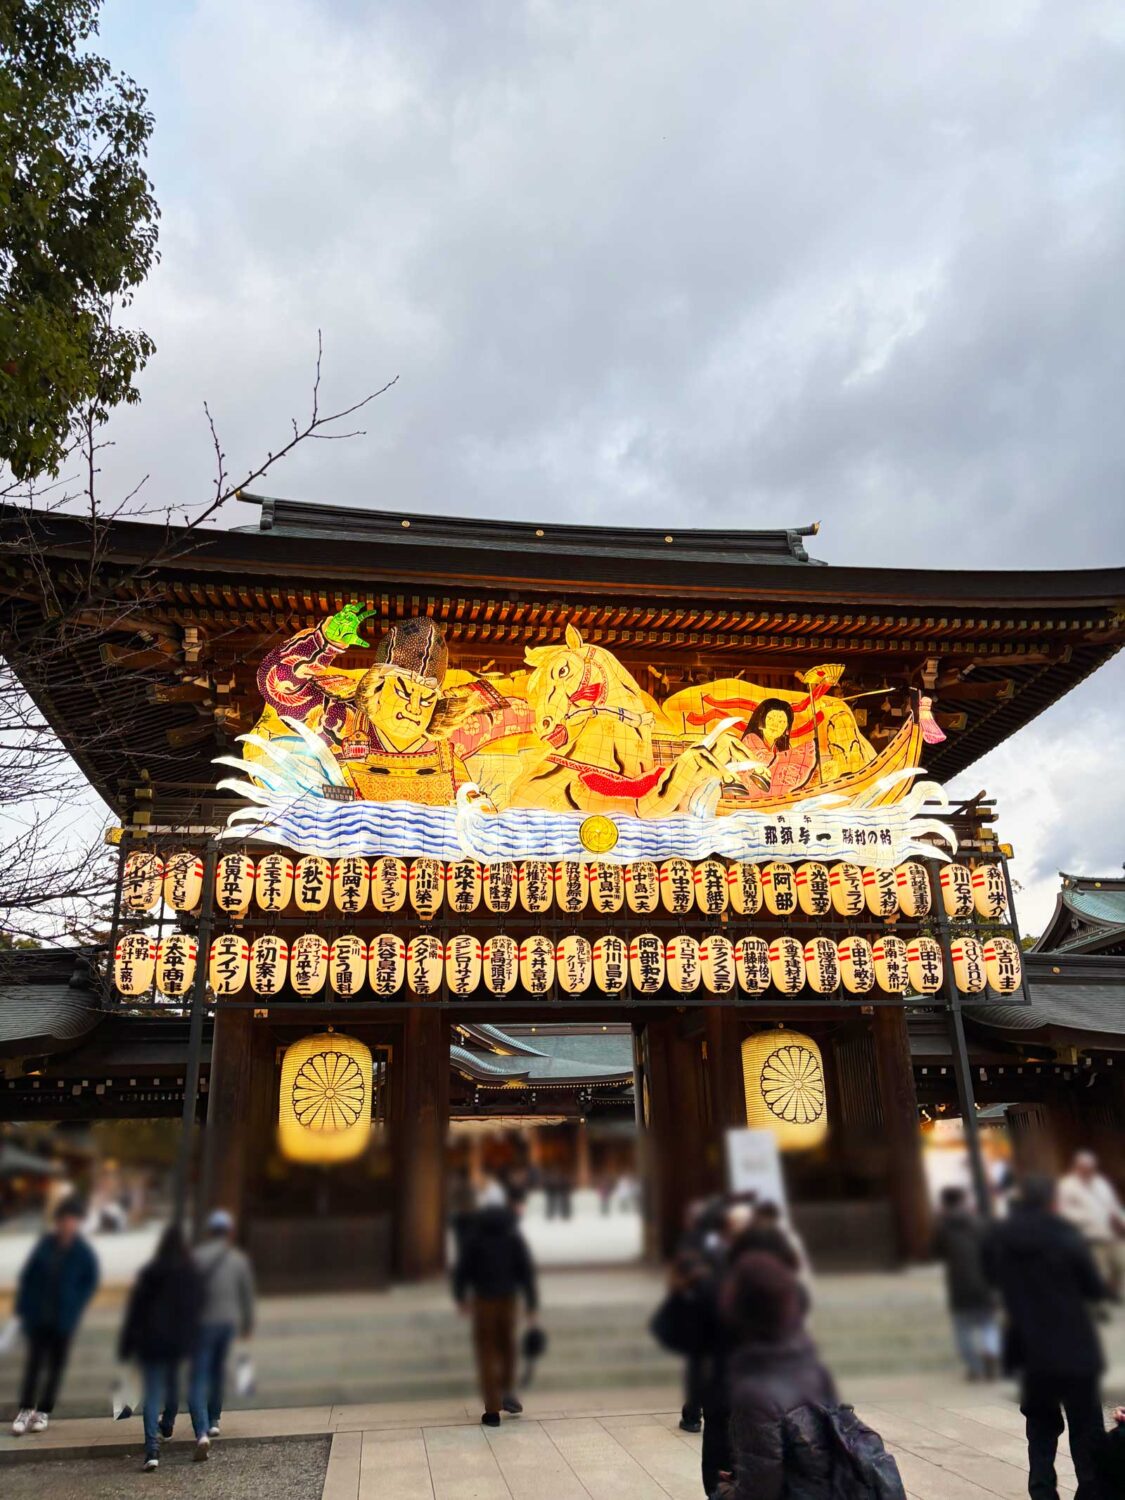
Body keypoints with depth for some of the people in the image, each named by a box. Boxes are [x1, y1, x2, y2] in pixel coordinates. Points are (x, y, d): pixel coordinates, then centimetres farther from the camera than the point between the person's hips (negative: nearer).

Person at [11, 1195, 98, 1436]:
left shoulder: (84, 1253, -8)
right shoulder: (45, 1246, -5)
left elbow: (90, 1283, -2)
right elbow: (27, 1275, 1)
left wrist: (73, 1310, -8)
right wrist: (22, 1307, -4)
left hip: (63, 1321, 0)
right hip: (38, 1317, 1)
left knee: (55, 1366, 8)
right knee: (34, 1363, 2)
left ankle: (43, 1412, 20)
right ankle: (26, 1411, 14)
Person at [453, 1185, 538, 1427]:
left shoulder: (474, 1237, -5)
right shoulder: (514, 1237, -1)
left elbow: (461, 1271, -4)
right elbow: (527, 1272, -5)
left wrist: (461, 1298, 12)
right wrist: (533, 1307, -2)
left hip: (483, 1301, -2)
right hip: (508, 1299, 2)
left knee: (487, 1354, 7)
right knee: (506, 1345, 25)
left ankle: (493, 1411, 5)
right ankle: (506, 1391, 13)